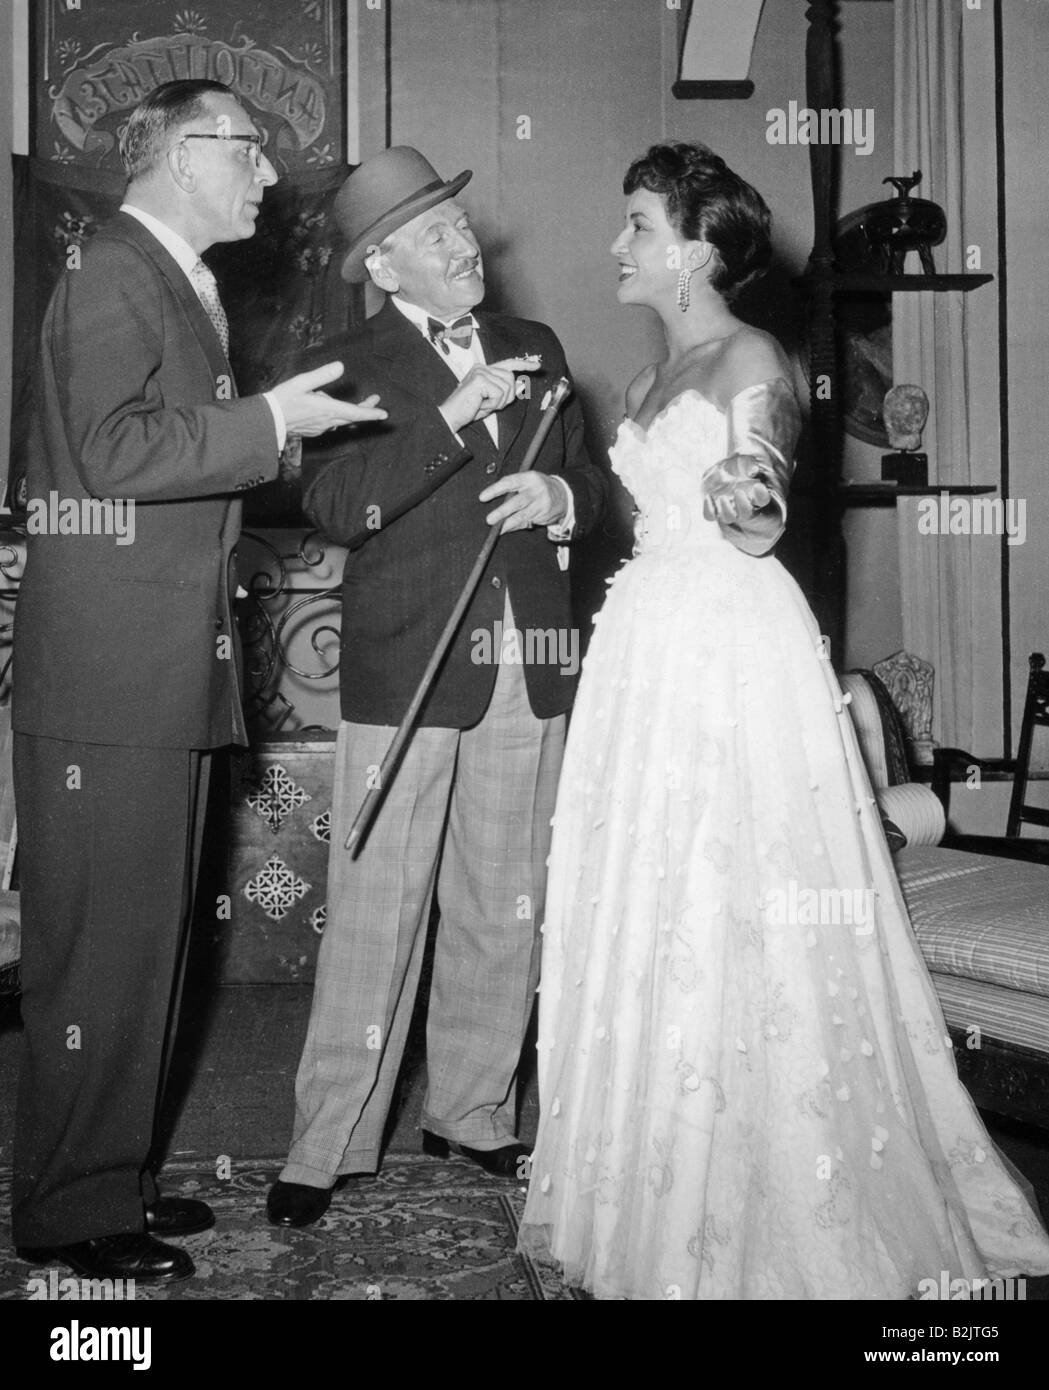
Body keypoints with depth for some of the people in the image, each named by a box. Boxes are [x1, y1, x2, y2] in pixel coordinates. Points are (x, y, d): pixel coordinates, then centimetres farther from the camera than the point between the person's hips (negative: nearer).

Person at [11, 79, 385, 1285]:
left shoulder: (181, 283, 21)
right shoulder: (113, 276, -9)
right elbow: (114, 451, -20)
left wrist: (275, 432, 14)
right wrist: (268, 422, -16)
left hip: (168, 677, 10)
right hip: (106, 684, -10)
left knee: (145, 942, 15)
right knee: (99, 947, -2)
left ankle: (112, 1179, 27)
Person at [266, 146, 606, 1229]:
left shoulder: (535, 349, 15)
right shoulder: (351, 367, -1)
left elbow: (588, 484, 21)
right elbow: (336, 508, -16)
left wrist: (560, 499, -2)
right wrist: (451, 416, -22)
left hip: (529, 668, 5)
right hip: (406, 670, -5)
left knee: (503, 907, 11)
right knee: (375, 915, -2)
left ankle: (470, 1109, 27)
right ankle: (328, 1145, 10)